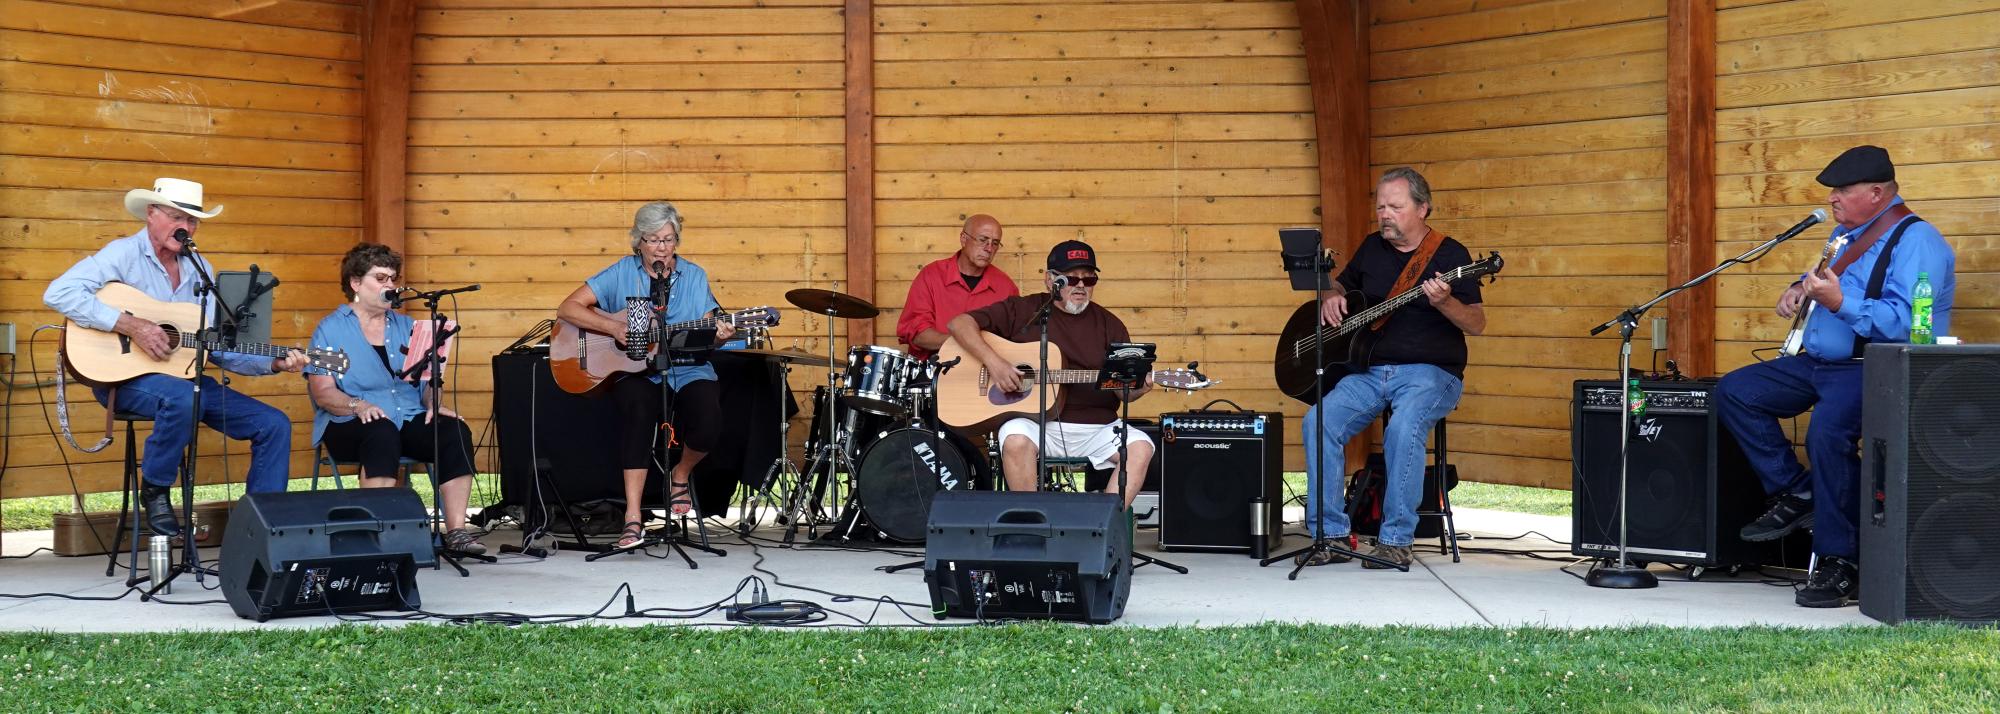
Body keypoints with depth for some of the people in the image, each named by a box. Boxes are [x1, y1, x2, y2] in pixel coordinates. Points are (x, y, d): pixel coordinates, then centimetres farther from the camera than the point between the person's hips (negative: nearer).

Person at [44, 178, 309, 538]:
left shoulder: (200, 270, 12)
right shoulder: (124, 255, -6)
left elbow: (216, 346, 12)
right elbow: (58, 293, -20)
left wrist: (274, 363, -3)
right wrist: (130, 325, -25)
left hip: (186, 378, 7)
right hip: (124, 375, -6)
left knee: (275, 425, -6)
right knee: (183, 397, -40)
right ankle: (155, 491, -14)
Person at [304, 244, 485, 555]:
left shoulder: (406, 326, 20)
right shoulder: (332, 329, 5)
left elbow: (425, 378, 17)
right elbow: (321, 390, -5)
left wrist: (433, 403, -5)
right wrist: (359, 406, -22)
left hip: (410, 420, 5)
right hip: (351, 424, -4)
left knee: (456, 432, -24)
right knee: (382, 433, -39)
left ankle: (456, 531, -26)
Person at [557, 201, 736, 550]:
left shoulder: (694, 276, 8)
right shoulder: (622, 273, 2)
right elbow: (568, 308, -5)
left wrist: (718, 335, -16)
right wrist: (616, 328, -17)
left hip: (687, 371, 2)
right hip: (636, 371, -1)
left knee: (708, 424, -29)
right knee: (640, 410, -36)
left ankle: (680, 475, 8)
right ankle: (633, 518, -34)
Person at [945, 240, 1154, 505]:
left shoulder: (1108, 325, 13)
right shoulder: (1023, 311, 5)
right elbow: (959, 323, -2)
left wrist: (1136, 389, -11)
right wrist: (993, 361, -17)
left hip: (1096, 428, 3)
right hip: (1036, 422, -2)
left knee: (1140, 446, -23)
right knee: (1016, 439, -35)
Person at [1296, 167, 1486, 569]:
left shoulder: (1450, 255, -2)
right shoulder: (1372, 248, 14)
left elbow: (1477, 325, -7)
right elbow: (1341, 284, 31)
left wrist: (1443, 302, -26)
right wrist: (1331, 299, 7)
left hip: (1430, 372, -5)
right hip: (1369, 369, 5)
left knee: (1404, 426, -36)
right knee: (1319, 421, -21)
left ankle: (1396, 540, -24)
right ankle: (1329, 535, -15)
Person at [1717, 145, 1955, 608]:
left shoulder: (1916, 240, -13)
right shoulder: (1846, 232, 17)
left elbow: (1904, 323, -25)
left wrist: (1841, 303, -33)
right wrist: (1801, 289, 13)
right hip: (1819, 362, 10)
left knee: (1829, 430, -35)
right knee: (1733, 393, 3)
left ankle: (1841, 563, -23)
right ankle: (1796, 494, 6)